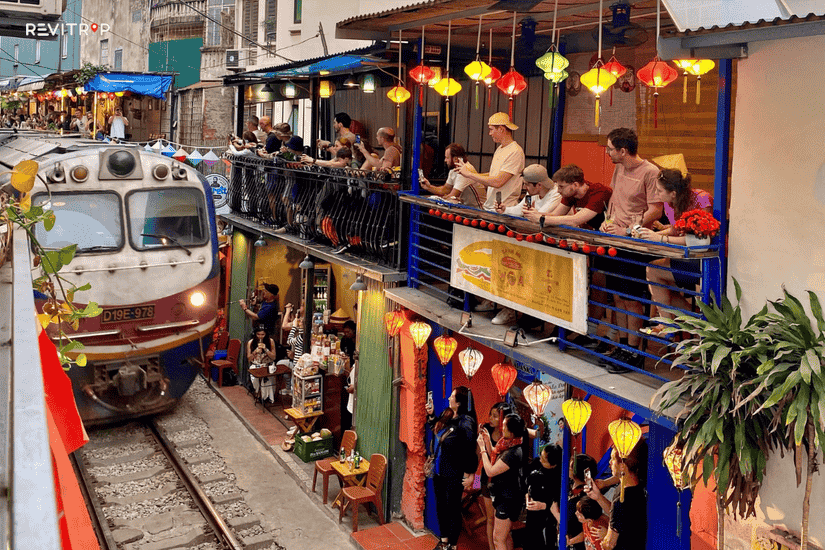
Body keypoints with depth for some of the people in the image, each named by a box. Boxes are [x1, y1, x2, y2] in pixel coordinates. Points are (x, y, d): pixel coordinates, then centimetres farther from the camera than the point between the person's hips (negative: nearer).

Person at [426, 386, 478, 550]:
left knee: (453, 509, 7)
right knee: (440, 506, 19)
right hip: (438, 471, 8)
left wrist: (470, 474, -21)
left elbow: (471, 449, -22)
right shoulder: (447, 415, 2)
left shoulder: (465, 422, -22)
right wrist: (431, 415, 10)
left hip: (453, 475, -8)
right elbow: (437, 430, 22)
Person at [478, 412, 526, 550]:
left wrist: (482, 448, -19)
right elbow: (494, 459, 17)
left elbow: (490, 471, -25)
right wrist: (488, 441, 4)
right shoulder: (508, 444, 2)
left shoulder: (512, 453, -28)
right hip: (504, 497, 10)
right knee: (505, 535, 22)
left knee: (498, 538, -2)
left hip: (507, 500, -10)